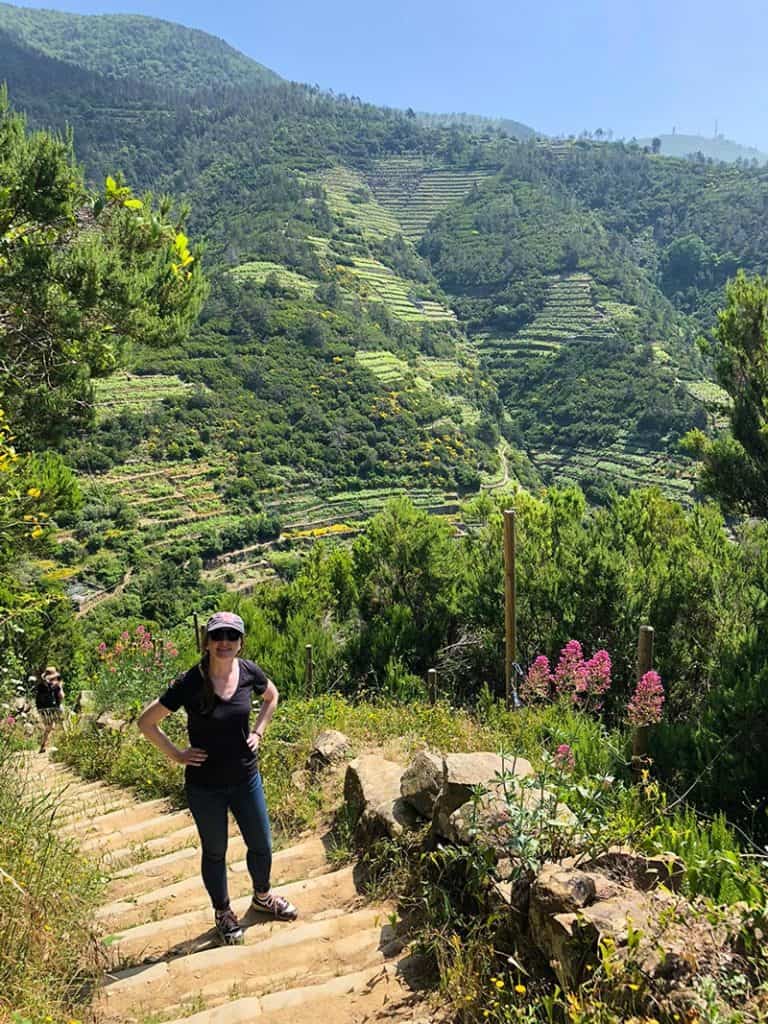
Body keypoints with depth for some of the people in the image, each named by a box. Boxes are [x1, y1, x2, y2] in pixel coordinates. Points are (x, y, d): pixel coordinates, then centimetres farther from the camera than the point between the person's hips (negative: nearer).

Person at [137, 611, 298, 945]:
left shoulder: (249, 672, -11)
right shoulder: (190, 683, -22)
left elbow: (272, 696, 12)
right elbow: (146, 722, -12)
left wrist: (258, 732, 3)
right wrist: (177, 754, -11)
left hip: (246, 779, 3)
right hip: (205, 786, -3)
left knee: (261, 846, 18)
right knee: (215, 852, 17)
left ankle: (262, 897, 47)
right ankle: (223, 912, 41)